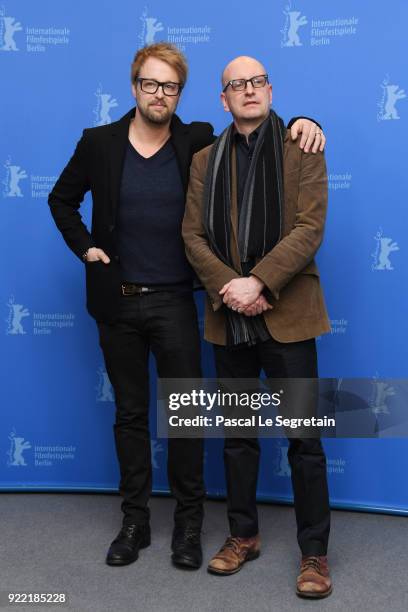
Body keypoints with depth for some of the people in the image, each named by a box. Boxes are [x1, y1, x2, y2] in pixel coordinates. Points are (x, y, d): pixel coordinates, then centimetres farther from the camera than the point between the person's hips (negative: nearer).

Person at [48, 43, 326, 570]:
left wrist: (299, 122, -13)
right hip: (117, 302, 2)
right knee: (129, 412, 11)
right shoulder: (99, 143, 3)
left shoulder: (197, 142, 0)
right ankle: (135, 520, 26)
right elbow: (62, 199, 15)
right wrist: (84, 247, 2)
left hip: (173, 302, -1)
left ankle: (188, 522, 21)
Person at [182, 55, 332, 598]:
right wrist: (228, 287, -12)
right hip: (229, 317, 4)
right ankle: (243, 536, 30)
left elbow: (309, 229, -9)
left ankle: (314, 553, 16)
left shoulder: (301, 150, 1)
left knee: (303, 437, 1)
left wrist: (259, 283, -19)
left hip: (286, 314, -3)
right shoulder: (205, 160, 11)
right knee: (237, 433, 14)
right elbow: (193, 234, 4)